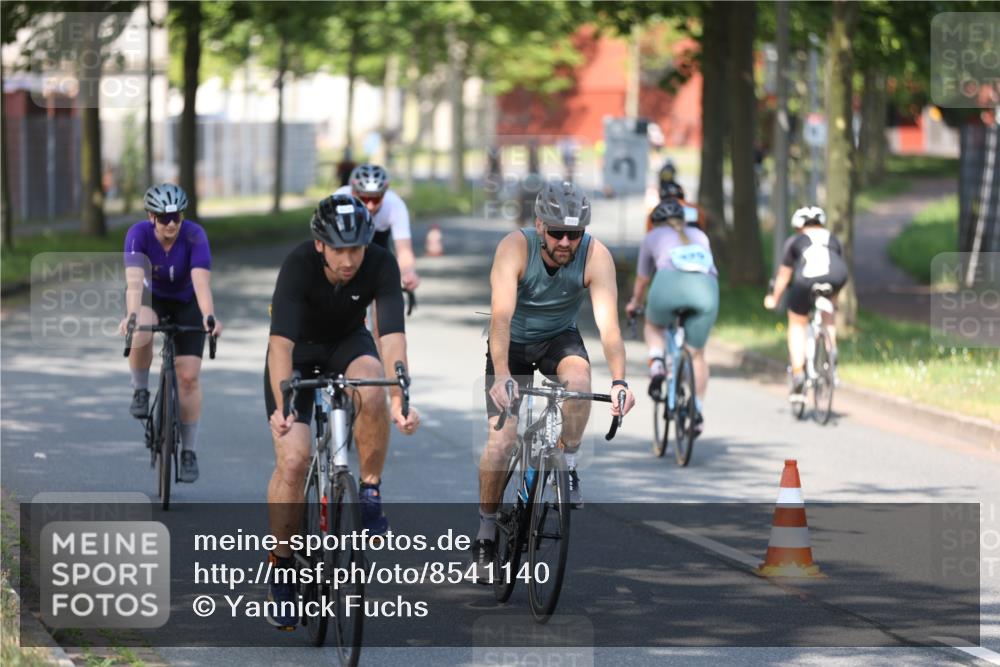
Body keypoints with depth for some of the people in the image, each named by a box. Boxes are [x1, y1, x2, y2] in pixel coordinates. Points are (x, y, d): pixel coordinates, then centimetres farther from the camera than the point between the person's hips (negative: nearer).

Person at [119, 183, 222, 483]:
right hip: (151, 298, 0)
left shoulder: (194, 235, -29)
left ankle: (189, 451, 3)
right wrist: (131, 316, -58)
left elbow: (202, 281, -40)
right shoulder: (139, 234, -28)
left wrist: (209, 317, -57)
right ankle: (140, 392, -9)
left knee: (189, 376, -9)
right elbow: (134, 280, -40)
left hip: (186, 303, 0)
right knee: (140, 336, -36)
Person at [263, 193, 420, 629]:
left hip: (347, 343, 1)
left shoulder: (381, 265, -27)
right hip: (298, 350, -1)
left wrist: (399, 398, -51)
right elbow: (281, 342, -39)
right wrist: (282, 407, -51)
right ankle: (281, 567, -1)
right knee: (293, 459, -17)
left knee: (371, 390, -35)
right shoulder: (298, 265, -32)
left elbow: (393, 334, -36)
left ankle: (371, 491, -15)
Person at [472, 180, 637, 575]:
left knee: (578, 377, -34)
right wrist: (501, 376, -53)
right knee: (500, 442, -12)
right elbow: (502, 315, -39)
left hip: (559, 338, 1)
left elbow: (608, 322, -32)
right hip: (513, 343, -1)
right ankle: (486, 528, 8)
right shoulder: (515, 247, -29)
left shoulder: (596, 256, -25)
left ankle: (569, 463, -11)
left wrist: (619, 381, -46)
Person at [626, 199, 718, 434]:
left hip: (670, 282, -2)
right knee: (696, 354, 17)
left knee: (653, 326, 30)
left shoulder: (653, 237, 30)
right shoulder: (699, 236, 37)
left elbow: (642, 280, 39)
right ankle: (698, 411, 10)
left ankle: (657, 364, 4)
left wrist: (634, 304, 58)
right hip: (707, 287, 2)